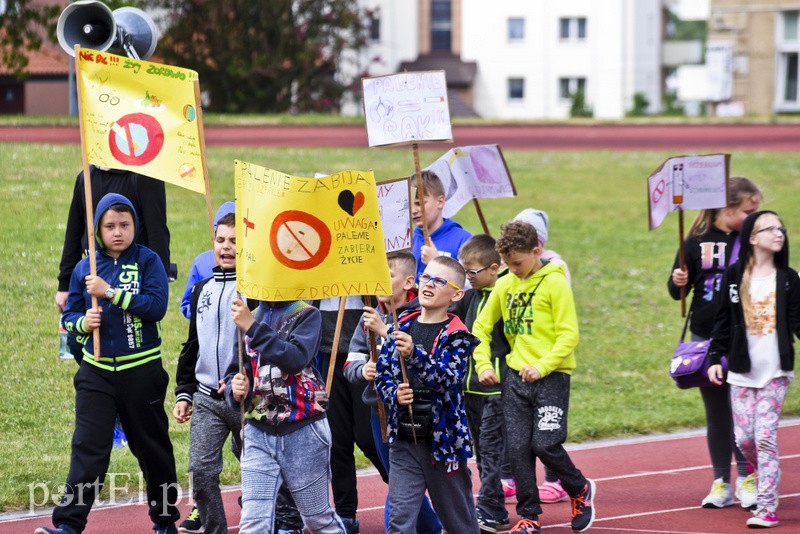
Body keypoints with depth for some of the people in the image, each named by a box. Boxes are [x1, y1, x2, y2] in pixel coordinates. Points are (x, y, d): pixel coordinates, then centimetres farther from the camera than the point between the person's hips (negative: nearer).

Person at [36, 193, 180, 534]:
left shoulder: (147, 261, -4)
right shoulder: (84, 269, 5)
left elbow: (157, 305, -17)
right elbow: (68, 316, 10)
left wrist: (111, 293, -22)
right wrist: (84, 322, -13)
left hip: (142, 369, -2)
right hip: (97, 370, 2)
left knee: (152, 447, 11)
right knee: (87, 448, -8)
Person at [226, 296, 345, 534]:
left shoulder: (306, 315, -2)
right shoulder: (249, 318, 11)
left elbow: (296, 359, -20)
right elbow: (235, 372, 11)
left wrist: (252, 327, -23)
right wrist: (235, 389, -12)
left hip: (303, 433, -3)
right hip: (258, 434, 3)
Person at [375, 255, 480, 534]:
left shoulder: (457, 336, -8)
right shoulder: (402, 326, 6)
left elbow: (448, 379, -22)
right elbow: (382, 373, 9)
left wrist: (414, 354, -36)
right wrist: (394, 395, -13)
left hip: (443, 440, -3)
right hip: (404, 438, 3)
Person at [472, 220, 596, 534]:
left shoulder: (555, 282, -8)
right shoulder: (505, 285, 8)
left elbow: (569, 334, -12)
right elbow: (482, 326, 17)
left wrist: (542, 366, -21)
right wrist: (483, 364, 4)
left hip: (551, 377, -5)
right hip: (516, 377, 5)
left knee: (545, 444, -11)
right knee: (517, 447, 1)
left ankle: (580, 490, 16)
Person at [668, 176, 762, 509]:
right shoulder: (697, 242, 1)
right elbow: (677, 291, 8)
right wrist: (677, 282, -13)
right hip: (705, 337, 1)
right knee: (716, 412, 8)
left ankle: (747, 479, 11)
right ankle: (721, 483, 16)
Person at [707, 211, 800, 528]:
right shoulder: (734, 276, 3)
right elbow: (723, 321, 6)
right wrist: (715, 358, 0)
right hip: (742, 371, 1)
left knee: (765, 437, -8)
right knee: (743, 438, 0)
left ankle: (767, 507, -6)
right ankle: (767, 478, 29)